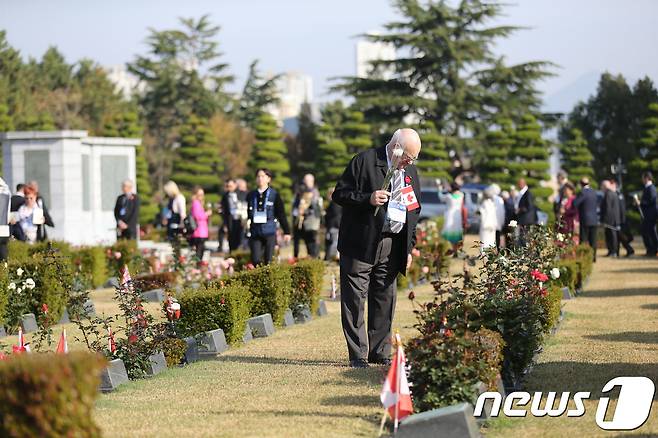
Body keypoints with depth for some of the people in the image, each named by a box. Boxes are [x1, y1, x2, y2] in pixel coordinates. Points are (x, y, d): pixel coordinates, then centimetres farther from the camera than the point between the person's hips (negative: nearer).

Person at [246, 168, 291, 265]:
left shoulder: (274, 195, 2)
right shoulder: (251, 195, 9)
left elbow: (281, 214, 3)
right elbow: (246, 214, 14)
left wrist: (286, 232, 2)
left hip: (269, 232, -2)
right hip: (255, 232, 2)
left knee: (268, 261, -1)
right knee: (255, 260, -4)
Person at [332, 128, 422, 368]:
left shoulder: (410, 172, 14)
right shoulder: (364, 161, -5)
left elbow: (414, 211, 20)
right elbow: (339, 194, -5)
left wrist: (409, 248, 14)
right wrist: (368, 198, -21)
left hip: (391, 247, 5)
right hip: (361, 244, -5)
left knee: (385, 299, 7)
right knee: (355, 299, -4)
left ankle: (380, 352, 14)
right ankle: (357, 355, 0)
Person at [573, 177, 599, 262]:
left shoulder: (583, 193, -14)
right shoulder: (594, 193, 9)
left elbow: (575, 204, -18)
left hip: (585, 220, -7)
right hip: (594, 220, 7)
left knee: (583, 240, -4)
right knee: (592, 240, 9)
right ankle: (593, 257, 10)